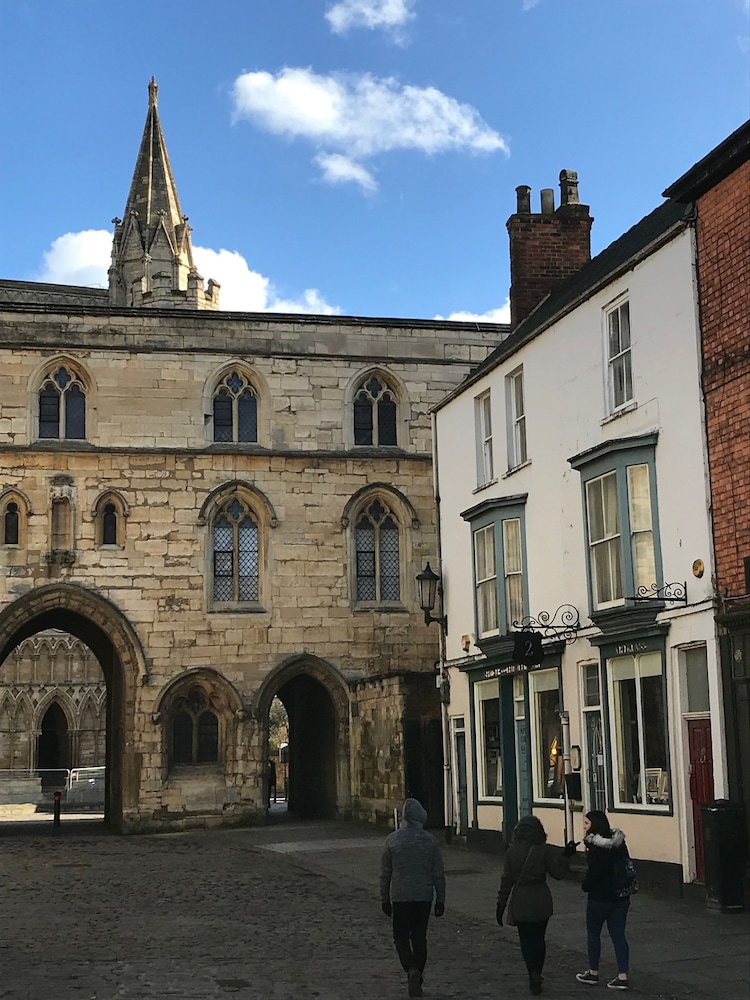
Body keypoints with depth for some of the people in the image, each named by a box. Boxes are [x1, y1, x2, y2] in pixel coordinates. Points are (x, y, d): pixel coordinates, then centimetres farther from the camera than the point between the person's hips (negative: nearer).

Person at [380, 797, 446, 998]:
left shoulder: (392, 840, -6)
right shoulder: (430, 840, -4)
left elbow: (385, 873, -1)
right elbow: (438, 874, 0)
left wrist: (384, 899, 9)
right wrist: (440, 899, 8)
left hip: (400, 898, -1)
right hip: (424, 897, 1)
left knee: (401, 936, 9)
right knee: (419, 937, 12)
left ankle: (411, 969, -14)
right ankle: (417, 981, 15)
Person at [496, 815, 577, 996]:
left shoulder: (512, 852, -7)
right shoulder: (544, 851, -8)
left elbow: (507, 879, -4)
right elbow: (558, 873, -7)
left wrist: (501, 904, 2)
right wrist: (565, 856, 0)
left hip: (521, 902, -1)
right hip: (542, 902, 1)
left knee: (526, 940, 9)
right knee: (539, 939, 17)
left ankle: (534, 974, -9)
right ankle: (536, 976, 21)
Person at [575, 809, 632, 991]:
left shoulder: (596, 847, -19)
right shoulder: (619, 842, 3)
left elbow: (593, 872, -20)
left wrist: (585, 886, -1)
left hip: (600, 897, -6)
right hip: (621, 896, 6)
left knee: (593, 933, 12)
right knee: (618, 935, 8)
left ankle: (593, 973, 22)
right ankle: (622, 976, 5)